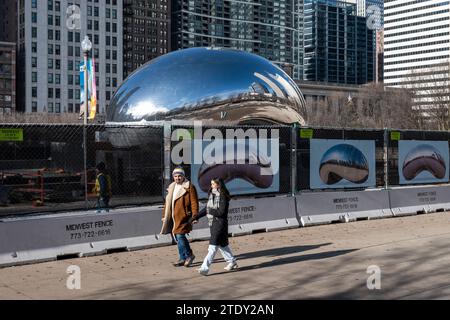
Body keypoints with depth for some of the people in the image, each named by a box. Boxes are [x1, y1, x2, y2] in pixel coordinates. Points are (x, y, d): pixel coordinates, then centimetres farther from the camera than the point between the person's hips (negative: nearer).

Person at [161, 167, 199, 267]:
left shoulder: (189, 187, -4)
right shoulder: (172, 187, 16)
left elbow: (194, 202, -8)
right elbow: (167, 202, 21)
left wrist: (194, 216, -14)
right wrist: (165, 216, 19)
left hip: (184, 216, -7)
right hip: (174, 217, 7)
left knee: (180, 235, -14)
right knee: (178, 237, 10)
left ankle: (189, 255, 4)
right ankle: (183, 258, 20)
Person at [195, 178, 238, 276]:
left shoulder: (223, 196, -14)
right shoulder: (211, 194, 10)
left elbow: (221, 212, -19)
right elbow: (207, 209, 14)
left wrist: (210, 211, -13)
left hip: (220, 223, -9)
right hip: (212, 223, 9)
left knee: (213, 246, -10)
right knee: (222, 244, 18)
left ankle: (205, 267, -13)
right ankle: (232, 262, 32)